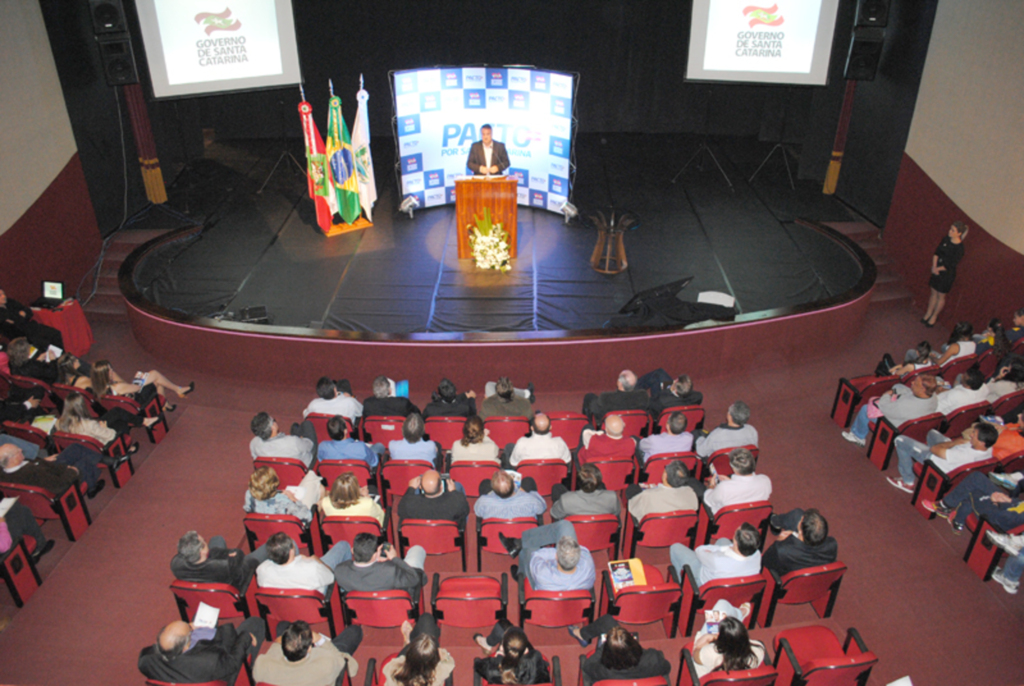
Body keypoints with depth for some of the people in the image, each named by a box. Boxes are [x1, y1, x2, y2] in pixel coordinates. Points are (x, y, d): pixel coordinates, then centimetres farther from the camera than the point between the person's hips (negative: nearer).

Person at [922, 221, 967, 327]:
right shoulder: (946, 239, -3)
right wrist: (934, 266, -11)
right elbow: (937, 252, 0)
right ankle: (928, 313, 33)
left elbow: (950, 265, -20)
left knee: (941, 296, 11)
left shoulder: (959, 248, -22)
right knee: (934, 293, 18)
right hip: (937, 270, 6)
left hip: (947, 274, -6)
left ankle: (934, 316, 27)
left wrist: (938, 269, -11)